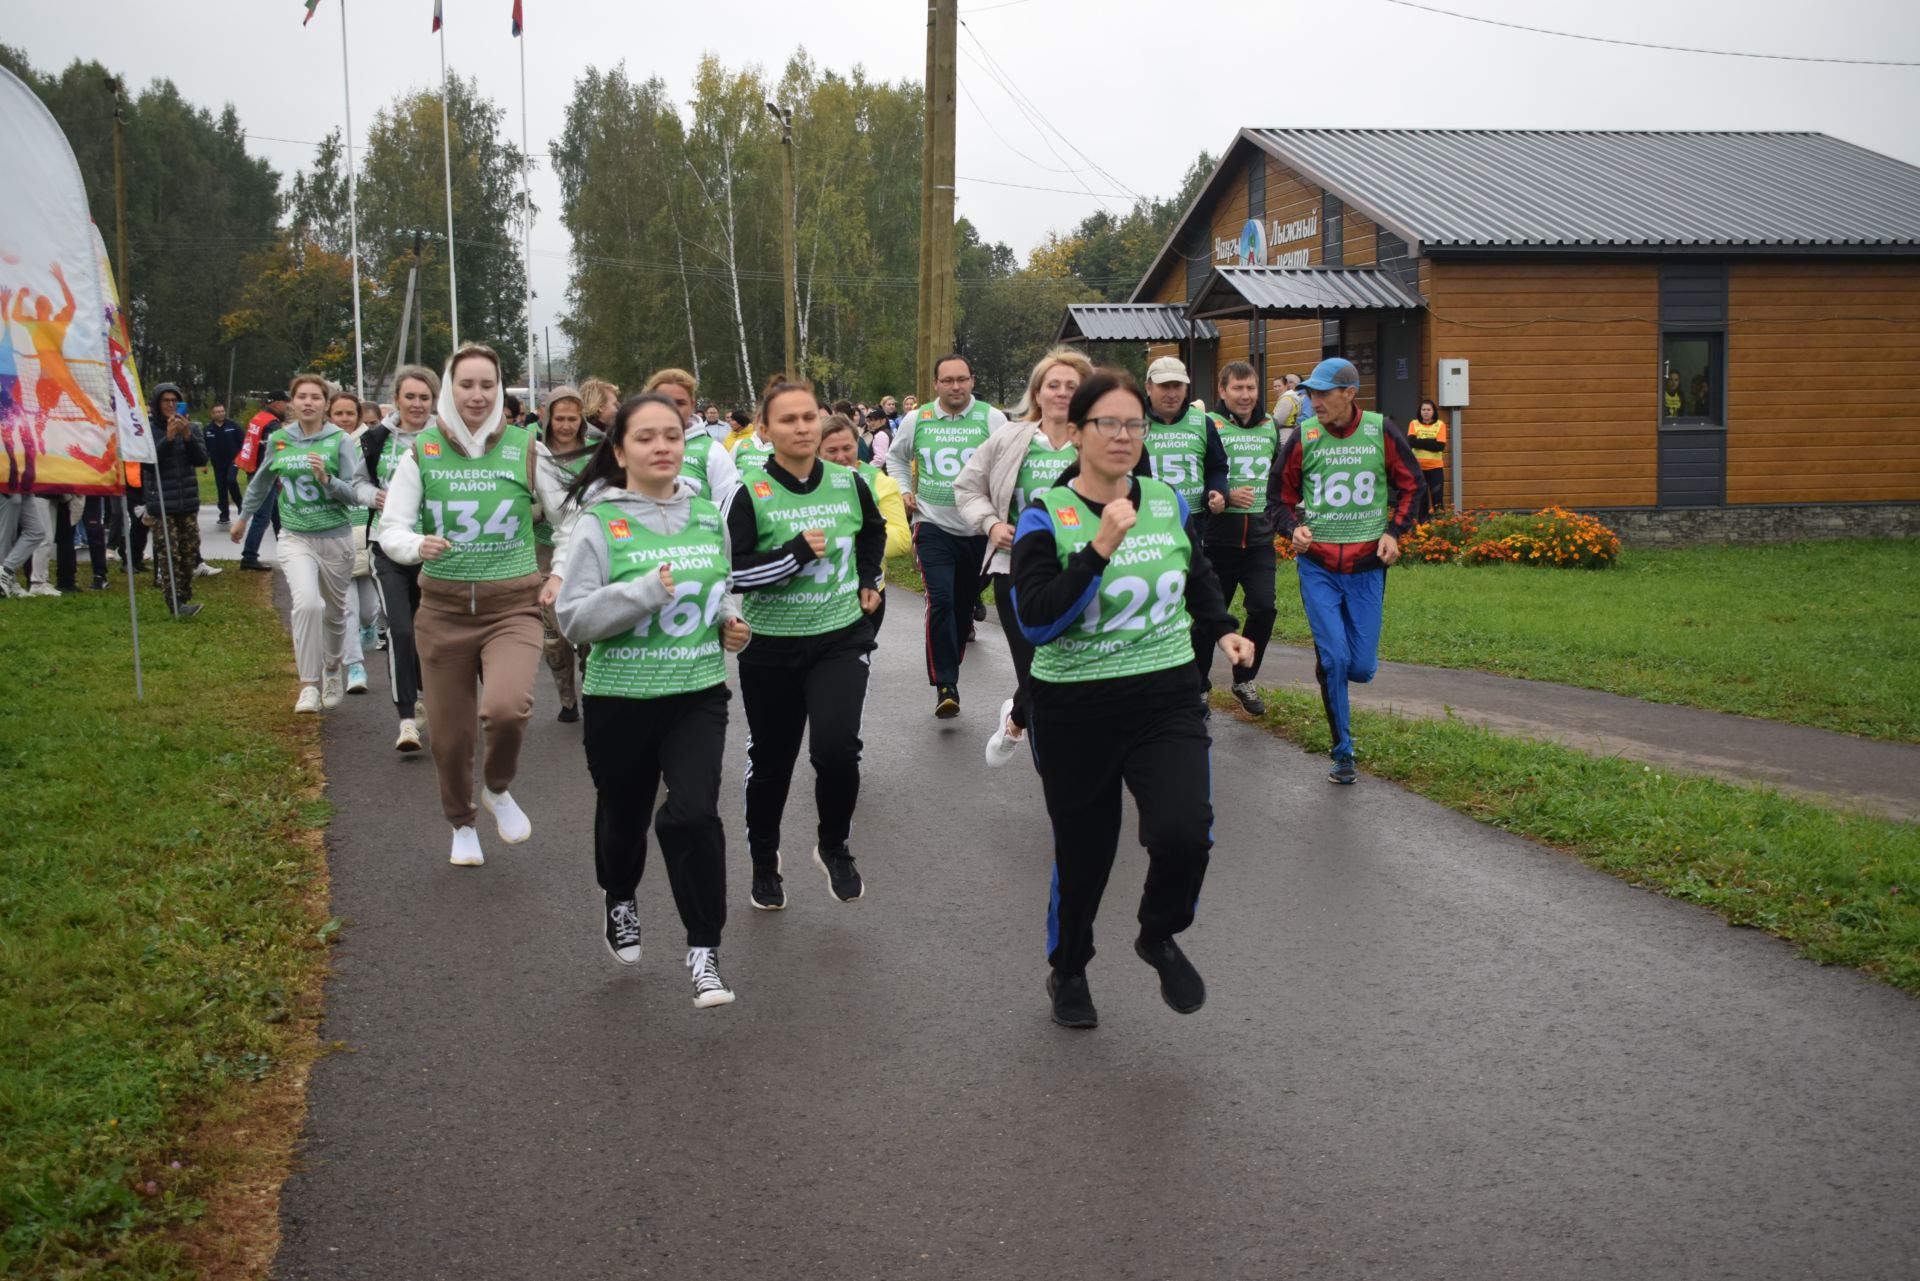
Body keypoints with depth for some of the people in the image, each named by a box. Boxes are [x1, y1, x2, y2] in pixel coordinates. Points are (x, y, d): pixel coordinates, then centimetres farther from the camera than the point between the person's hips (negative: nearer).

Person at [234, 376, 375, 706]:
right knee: (307, 603, -23)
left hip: (336, 537, 0)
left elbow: (354, 494, -8)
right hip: (295, 538, 0)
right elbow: (261, 483, 19)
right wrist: (243, 517, 31)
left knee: (334, 611, 14)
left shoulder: (340, 440, -6)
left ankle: (333, 671, 41)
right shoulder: (278, 440, 2)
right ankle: (309, 685, -14)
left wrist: (327, 479, -26)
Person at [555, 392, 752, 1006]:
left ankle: (704, 951, -1)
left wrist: (730, 618, -1)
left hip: (698, 692, 2)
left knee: (693, 813, -16)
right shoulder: (600, 522, -9)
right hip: (620, 697, -1)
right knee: (624, 816, 16)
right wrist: (646, 592, -23)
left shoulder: (707, 513, 3)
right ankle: (619, 898, 50)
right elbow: (573, 618, -12)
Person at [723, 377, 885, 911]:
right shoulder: (747, 493, -11)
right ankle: (764, 862, 37)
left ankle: (834, 847, 11)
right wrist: (796, 553, -23)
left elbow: (874, 532, 23)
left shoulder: (849, 483, 0)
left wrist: (870, 581, 16)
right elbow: (728, 570, -18)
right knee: (770, 760, 12)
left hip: (840, 638, 1)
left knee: (837, 748, -18)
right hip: (771, 646, -1)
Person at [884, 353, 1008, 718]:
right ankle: (945, 685, -13)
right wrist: (904, 489, 6)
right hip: (933, 526, -1)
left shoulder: (992, 418, -4)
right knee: (940, 600, -16)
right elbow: (896, 457, 20)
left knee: (965, 603, 13)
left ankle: (950, 666, 33)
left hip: (978, 528, 1)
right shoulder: (916, 420, 3)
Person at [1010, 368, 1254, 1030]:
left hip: (1165, 701, 2)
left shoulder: (1166, 499, 4)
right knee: (1083, 854, 10)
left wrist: (1223, 629, 14)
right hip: (1074, 711, -2)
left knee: (1184, 833, -19)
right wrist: (1100, 547, -27)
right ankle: (1067, 970, 40)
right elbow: (1036, 620, -22)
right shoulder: (1046, 515, -9)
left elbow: (1198, 573, 26)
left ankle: (1159, 937, 14)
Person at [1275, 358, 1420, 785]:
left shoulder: (1382, 431, -3)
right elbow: (1284, 495, 8)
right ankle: (1343, 753, 5)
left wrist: (1394, 531, -3)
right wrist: (1294, 528, -11)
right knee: (1333, 659, -10)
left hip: (1367, 565, 1)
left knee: (1361, 667, 0)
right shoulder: (1303, 437, -3)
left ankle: (1331, 671, 38)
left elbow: (1410, 485, 9)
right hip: (1317, 566, 0)